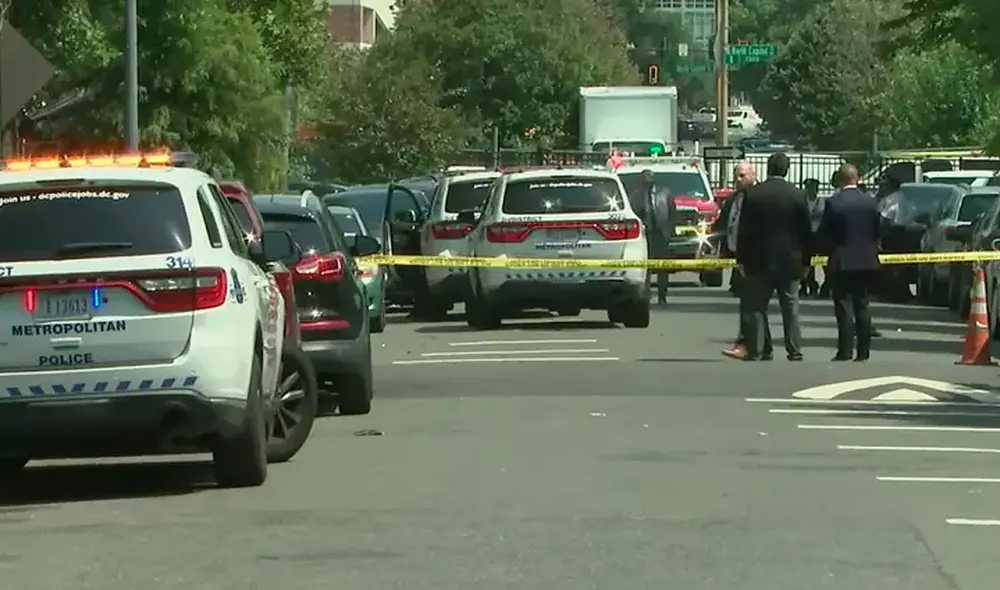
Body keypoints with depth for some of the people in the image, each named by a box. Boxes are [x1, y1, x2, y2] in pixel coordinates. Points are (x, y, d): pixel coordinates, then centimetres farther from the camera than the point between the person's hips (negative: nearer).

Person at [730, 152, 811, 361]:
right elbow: (806, 232, 0)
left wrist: (741, 260, 3)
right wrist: (804, 261, 9)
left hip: (759, 260, -1)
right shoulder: (797, 195, -4)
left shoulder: (753, 194, -6)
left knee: (756, 308, 5)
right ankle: (795, 353, 5)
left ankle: (756, 352, 2)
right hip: (789, 261, 1)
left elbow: (743, 230, -4)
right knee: (790, 309, 7)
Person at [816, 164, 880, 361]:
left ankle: (845, 351, -8)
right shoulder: (870, 202, 1)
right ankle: (863, 351, 11)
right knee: (862, 307, 11)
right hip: (866, 261, 5)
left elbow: (823, 233, -8)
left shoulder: (834, 203, -13)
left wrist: (829, 249, 12)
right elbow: (878, 231, 7)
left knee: (844, 308, -3)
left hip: (842, 262, -4)